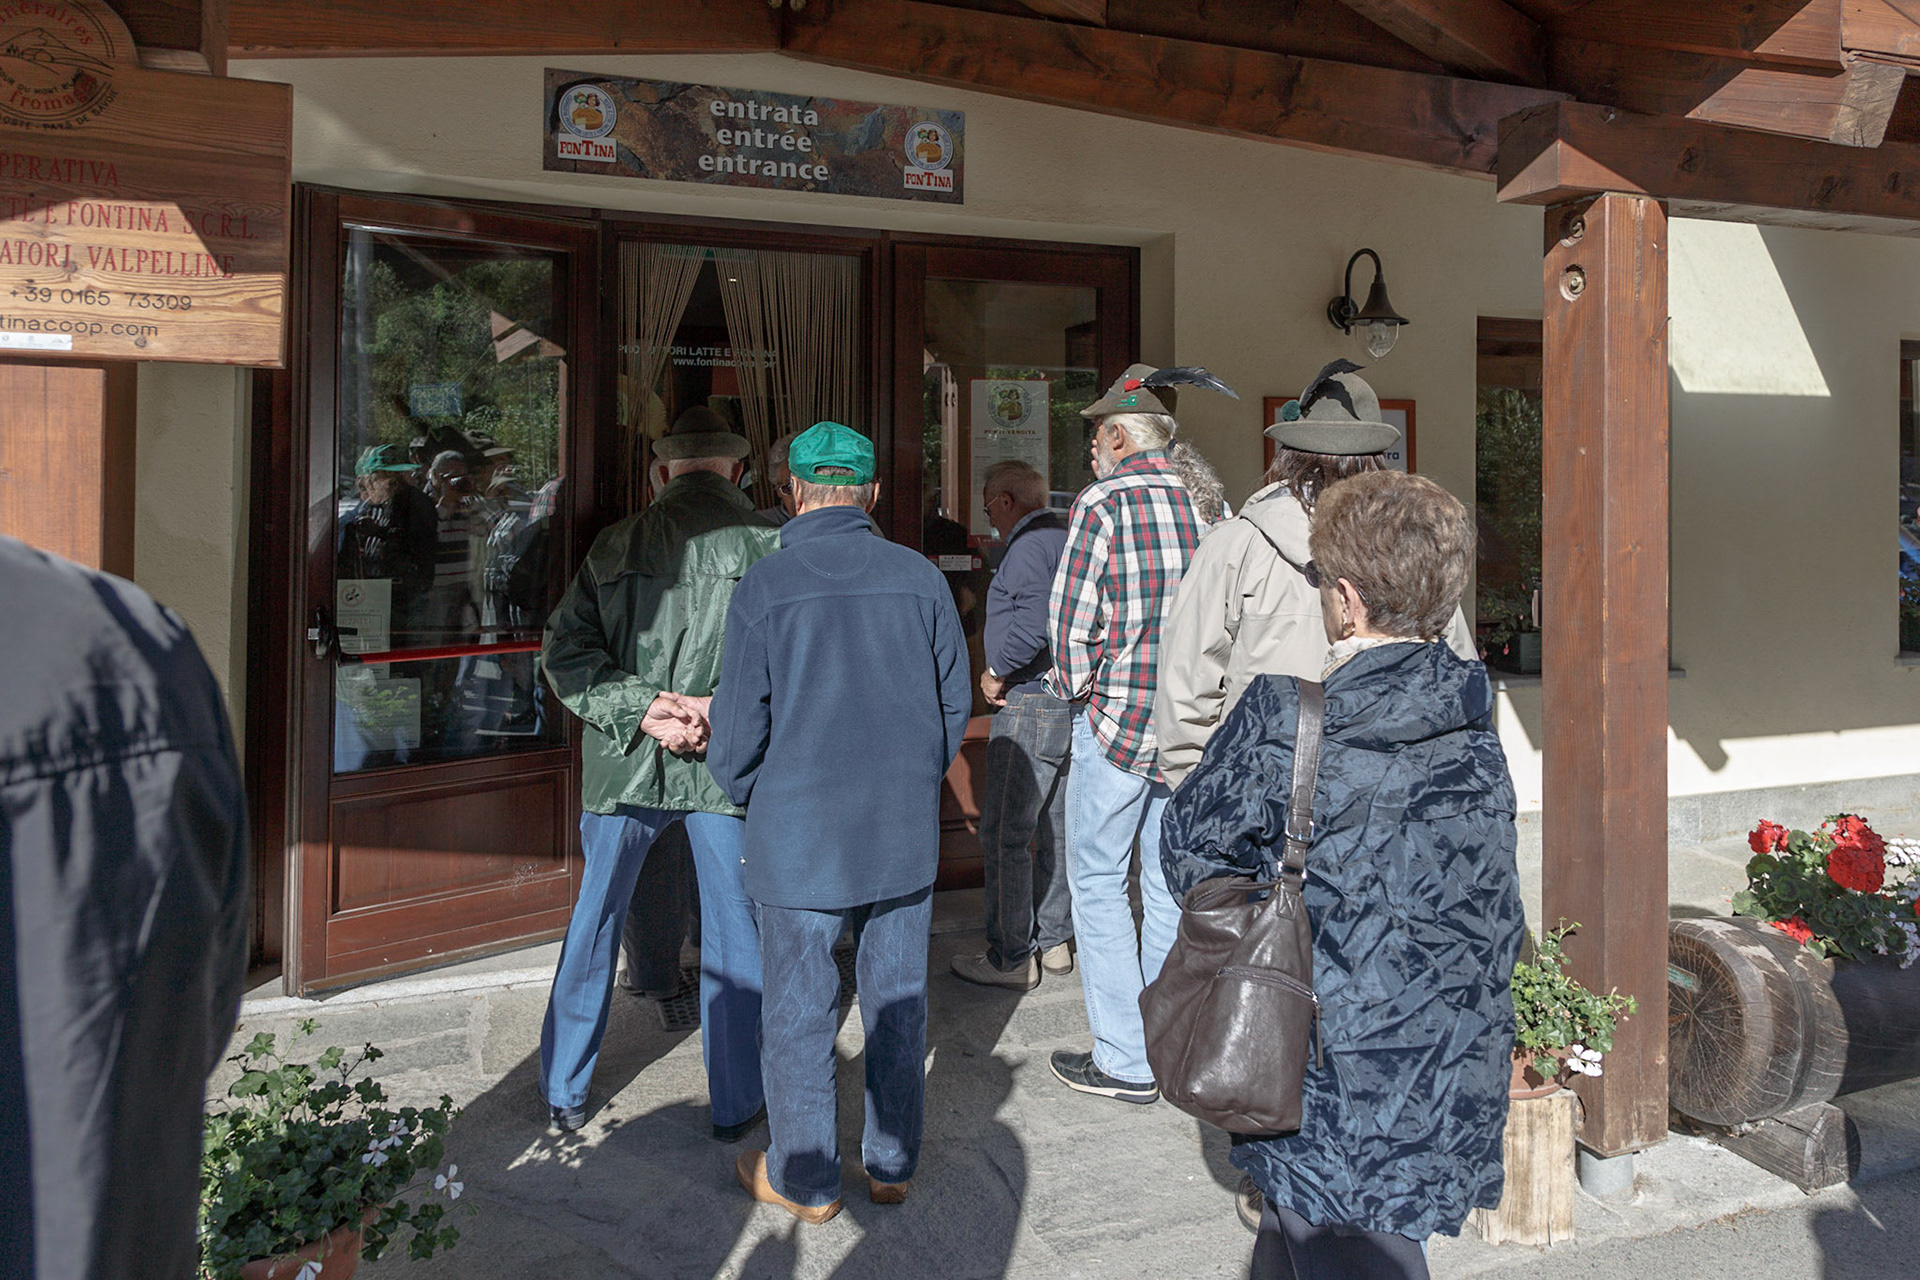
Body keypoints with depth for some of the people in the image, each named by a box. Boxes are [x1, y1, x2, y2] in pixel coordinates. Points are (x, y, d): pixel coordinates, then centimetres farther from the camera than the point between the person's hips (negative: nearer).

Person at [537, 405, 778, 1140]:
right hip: (730, 768, -2)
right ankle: (735, 1104, 23)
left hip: (625, 763, 2)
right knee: (734, 934, 11)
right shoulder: (767, 547, -5)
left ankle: (564, 1091, 32)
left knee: (595, 922, 18)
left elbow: (565, 652, -3)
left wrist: (639, 711, -8)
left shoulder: (617, 545, 2)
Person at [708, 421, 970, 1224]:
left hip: (799, 837, -3)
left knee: (799, 1011, 11)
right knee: (897, 999, 15)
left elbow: (738, 734, -9)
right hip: (905, 834, 3)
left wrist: (741, 791, 12)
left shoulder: (765, 587, -10)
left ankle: (804, 1180, 25)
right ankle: (892, 1163, 30)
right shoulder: (921, 578, -1)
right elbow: (956, 703, 6)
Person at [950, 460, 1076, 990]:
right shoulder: (1066, 538, 16)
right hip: (1070, 704, 10)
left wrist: (996, 672, -14)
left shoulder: (1030, 545, -13)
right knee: (1054, 829, 16)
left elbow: (1036, 621, -27)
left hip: (1032, 703, -10)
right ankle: (1054, 941, 25)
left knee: (1004, 834, -3)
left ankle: (1011, 958, 3)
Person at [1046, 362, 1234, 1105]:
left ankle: (1125, 1061, 7)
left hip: (1117, 716, -6)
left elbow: (1071, 616, -11)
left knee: (1097, 881, 5)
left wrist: (1075, 684, 5)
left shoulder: (1102, 503, -10)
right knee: (1171, 882, 15)